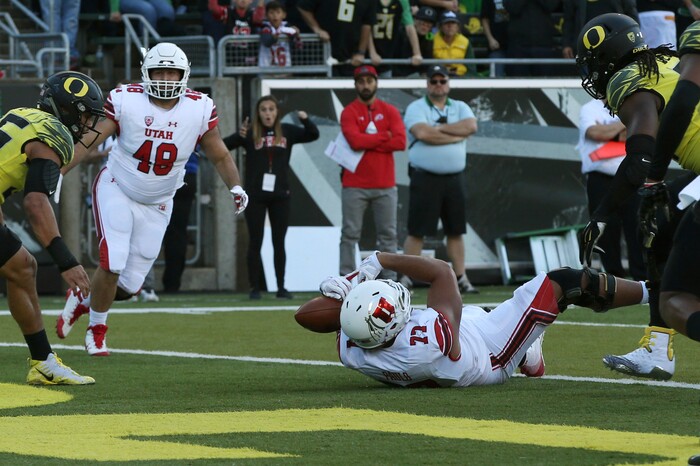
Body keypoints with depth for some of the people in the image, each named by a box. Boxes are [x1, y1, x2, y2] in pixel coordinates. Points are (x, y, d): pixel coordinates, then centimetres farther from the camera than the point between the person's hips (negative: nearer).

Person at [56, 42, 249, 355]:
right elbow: (88, 141, -15)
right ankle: (96, 329, 9)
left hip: (157, 205, 3)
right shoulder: (125, 101, -15)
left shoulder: (200, 109, -10)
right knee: (112, 264, -18)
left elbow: (220, 156, 0)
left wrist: (235, 186, -18)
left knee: (130, 285, 2)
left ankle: (83, 299, 35)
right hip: (117, 191, -3)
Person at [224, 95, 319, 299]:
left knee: (279, 243, 7)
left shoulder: (286, 132, 5)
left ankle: (281, 287, 13)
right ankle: (254, 288, 7)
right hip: (255, 195, -2)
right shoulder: (250, 134, -3)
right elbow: (223, 146, -10)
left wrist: (305, 120, -13)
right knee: (255, 242, 1)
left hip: (280, 195, 2)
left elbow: (313, 135, 6)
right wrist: (239, 137, -29)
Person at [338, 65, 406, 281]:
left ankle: (389, 280, 6)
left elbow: (400, 141, -6)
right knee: (350, 234, -3)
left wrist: (368, 143, -8)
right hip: (355, 186, -2)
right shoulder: (349, 112, 2)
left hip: (385, 185, 2)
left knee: (388, 235, 3)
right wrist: (384, 137, -6)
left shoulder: (389, 111, 9)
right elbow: (355, 141, -15)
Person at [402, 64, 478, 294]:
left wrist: (439, 128, -10)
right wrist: (456, 135, -11)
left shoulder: (460, 108, 13)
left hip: (454, 179, 4)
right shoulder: (416, 108, 0)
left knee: (456, 230, 7)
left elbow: (471, 126, -8)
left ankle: (461, 278, 11)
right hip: (425, 178, -4)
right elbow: (422, 133, -19)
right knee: (417, 231, -4)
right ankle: (406, 279, -2)